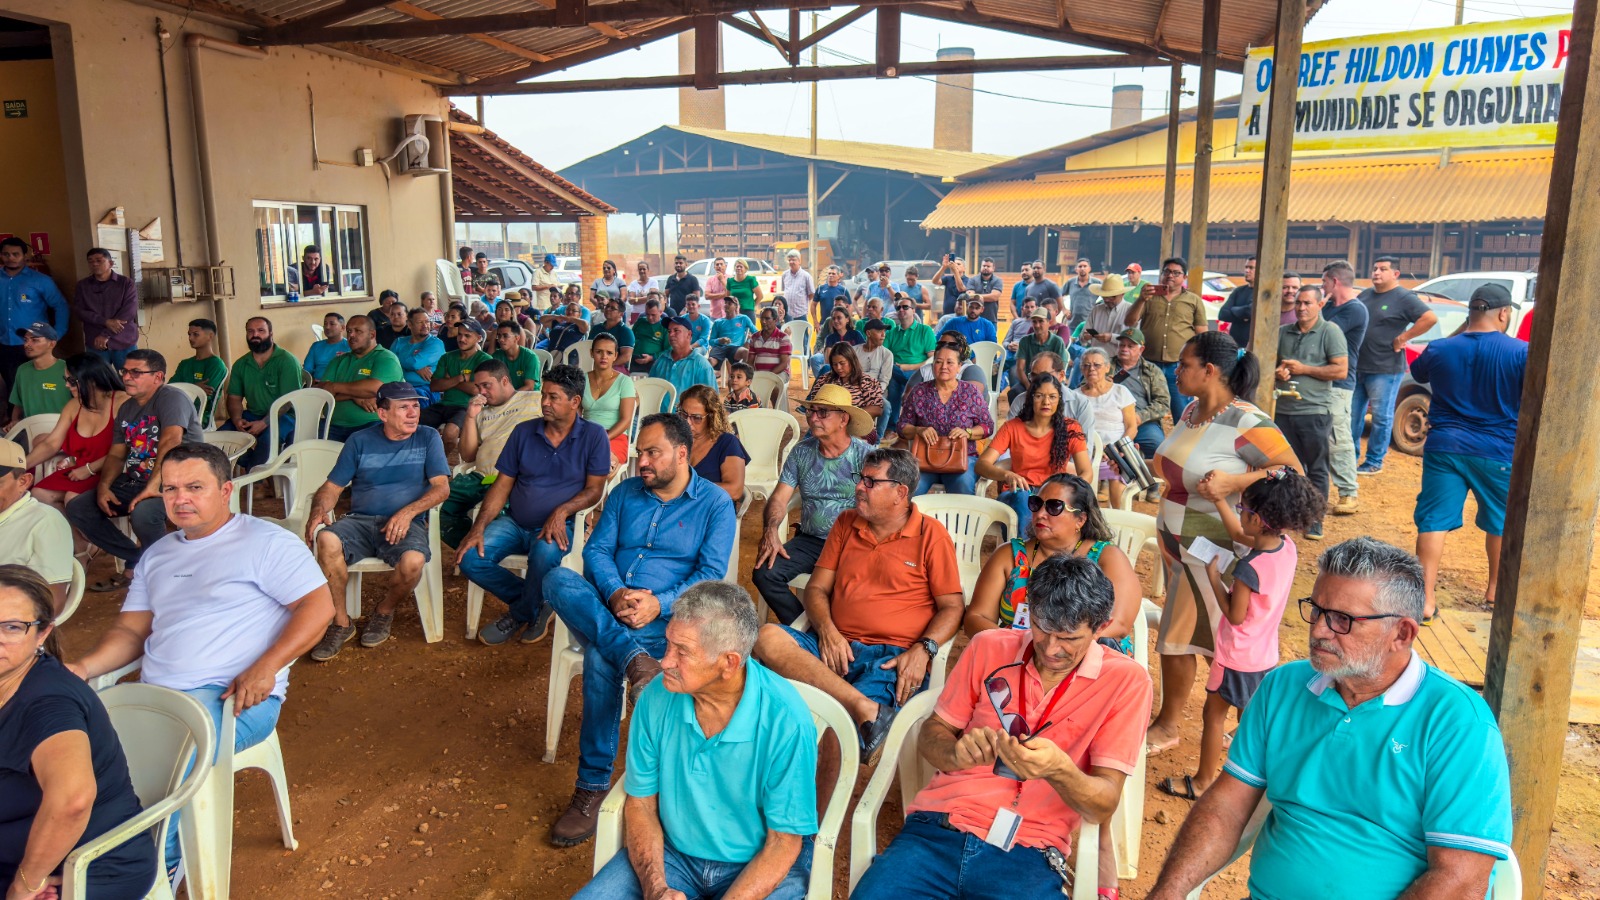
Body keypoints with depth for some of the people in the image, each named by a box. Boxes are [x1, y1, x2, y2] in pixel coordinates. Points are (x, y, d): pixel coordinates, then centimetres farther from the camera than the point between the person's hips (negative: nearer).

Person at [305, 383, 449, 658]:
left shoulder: (428, 438, 7)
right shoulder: (359, 441, 11)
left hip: (406, 523, -1)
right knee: (326, 539, -32)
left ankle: (384, 612, 0)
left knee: (413, 561, -34)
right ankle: (340, 623, -14)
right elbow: (332, 486, 9)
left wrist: (409, 512, -18)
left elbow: (442, 488, -2)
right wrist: (318, 510, -13)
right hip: (360, 520, 2)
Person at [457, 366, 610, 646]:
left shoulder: (593, 436, -2)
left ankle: (520, 614, -4)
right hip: (514, 522, 4)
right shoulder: (523, 431, 7)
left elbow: (594, 489, -4)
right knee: (470, 558, -20)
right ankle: (536, 603, 2)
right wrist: (478, 527, -9)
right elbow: (502, 485, 5)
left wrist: (561, 511, -23)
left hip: (558, 526, -4)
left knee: (545, 554, -37)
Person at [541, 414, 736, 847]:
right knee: (557, 578, -26)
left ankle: (593, 786, -20)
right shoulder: (625, 493, 17)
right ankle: (635, 661, -40)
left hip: (667, 616, -5)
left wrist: (658, 604, -21)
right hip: (605, 606, 5)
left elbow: (711, 574, -6)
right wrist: (615, 594, -15)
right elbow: (597, 549, 7)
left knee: (600, 659, -33)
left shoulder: (715, 503, 3)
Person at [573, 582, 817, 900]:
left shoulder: (786, 719, -23)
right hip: (672, 853, 3)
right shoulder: (657, 698, -11)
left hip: (759, 864, -3)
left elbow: (783, 843, -14)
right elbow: (640, 802, 0)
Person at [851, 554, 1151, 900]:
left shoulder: (1125, 680, -2)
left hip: (1027, 852, -2)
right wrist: (957, 752, -14)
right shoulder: (988, 647, 6)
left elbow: (1105, 804, -3)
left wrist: (1060, 770, -25)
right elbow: (931, 734, 11)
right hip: (937, 828, 2)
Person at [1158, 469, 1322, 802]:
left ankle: (1203, 780, 23)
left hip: (1238, 658, -7)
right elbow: (1239, 535, 8)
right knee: (1249, 716, 22)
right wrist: (1218, 499, 8)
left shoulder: (1249, 568, -31)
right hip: (1265, 654, 7)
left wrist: (1214, 577, -14)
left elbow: (1235, 615, -21)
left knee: (1213, 713, 10)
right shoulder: (1287, 547, -8)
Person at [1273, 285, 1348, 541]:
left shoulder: (1330, 332, -4)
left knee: (1316, 469, 3)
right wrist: (1277, 372, -1)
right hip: (1284, 411, 5)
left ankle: (1315, 521, 10)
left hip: (1315, 412, -5)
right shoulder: (1283, 332, 12)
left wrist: (1303, 369, -12)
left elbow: (1341, 370, -11)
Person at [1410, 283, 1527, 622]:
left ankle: (1426, 599, -5)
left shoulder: (1439, 349, -2)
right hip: (1498, 452, -1)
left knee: (1434, 521, 2)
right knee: (1501, 522, 20)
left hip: (1444, 447, 1)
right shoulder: (1522, 352, -10)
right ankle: (1495, 590, 35)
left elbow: (1418, 373, 20)